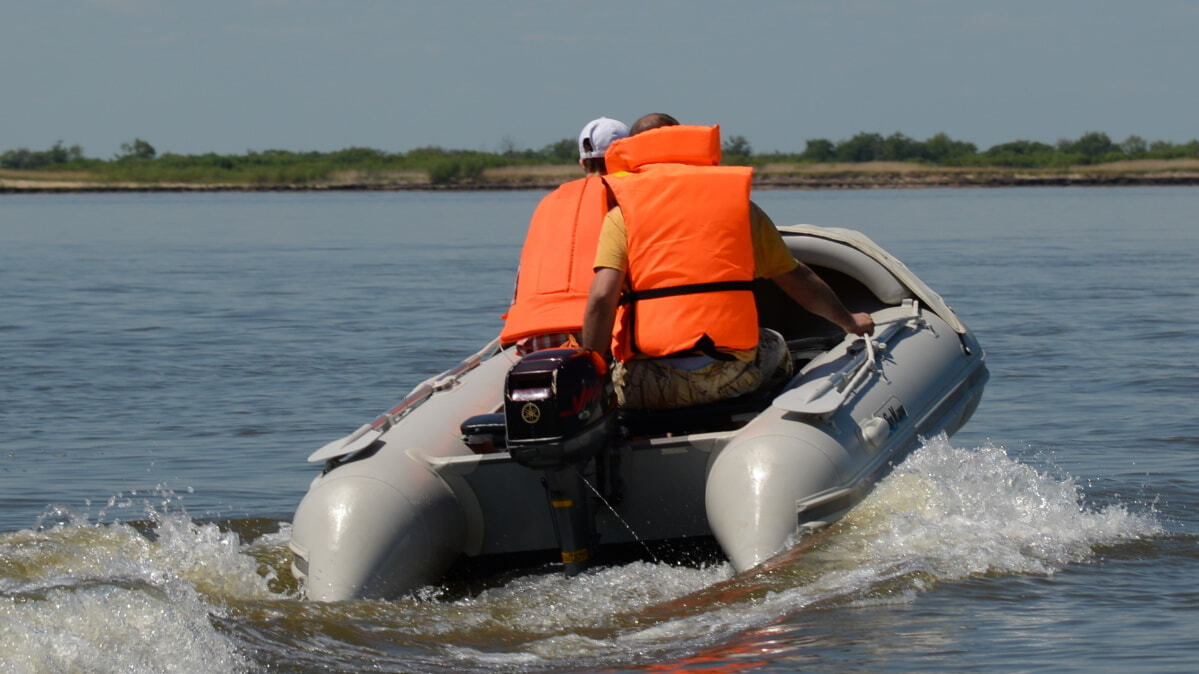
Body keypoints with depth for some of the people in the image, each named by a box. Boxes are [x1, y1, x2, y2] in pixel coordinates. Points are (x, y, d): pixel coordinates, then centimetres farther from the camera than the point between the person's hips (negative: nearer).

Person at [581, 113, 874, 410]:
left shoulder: (622, 214, 5)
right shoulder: (736, 198, 13)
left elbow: (602, 298, -10)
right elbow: (797, 278, 21)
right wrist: (849, 323, 38)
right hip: (731, 379, 2)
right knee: (774, 346, 33)